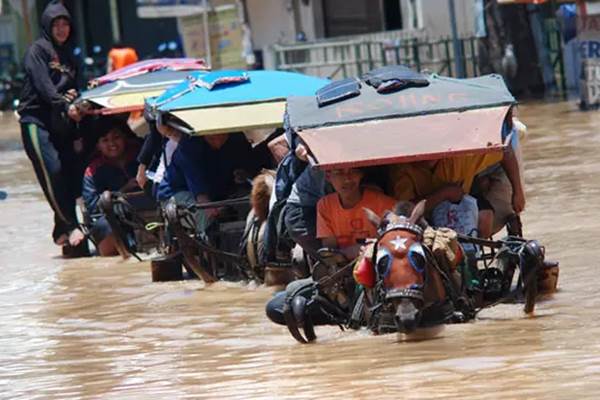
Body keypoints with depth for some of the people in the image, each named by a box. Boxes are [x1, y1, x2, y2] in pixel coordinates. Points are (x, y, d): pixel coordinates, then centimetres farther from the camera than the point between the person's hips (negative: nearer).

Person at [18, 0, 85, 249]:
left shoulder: (67, 55, 20)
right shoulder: (38, 50, -3)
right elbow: (43, 86, -16)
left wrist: (73, 95, 1)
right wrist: (65, 106, -28)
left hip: (61, 124, 7)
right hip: (36, 120, -7)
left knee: (71, 173, -2)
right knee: (52, 172, -17)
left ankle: (62, 231, 4)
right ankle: (70, 227, -19)